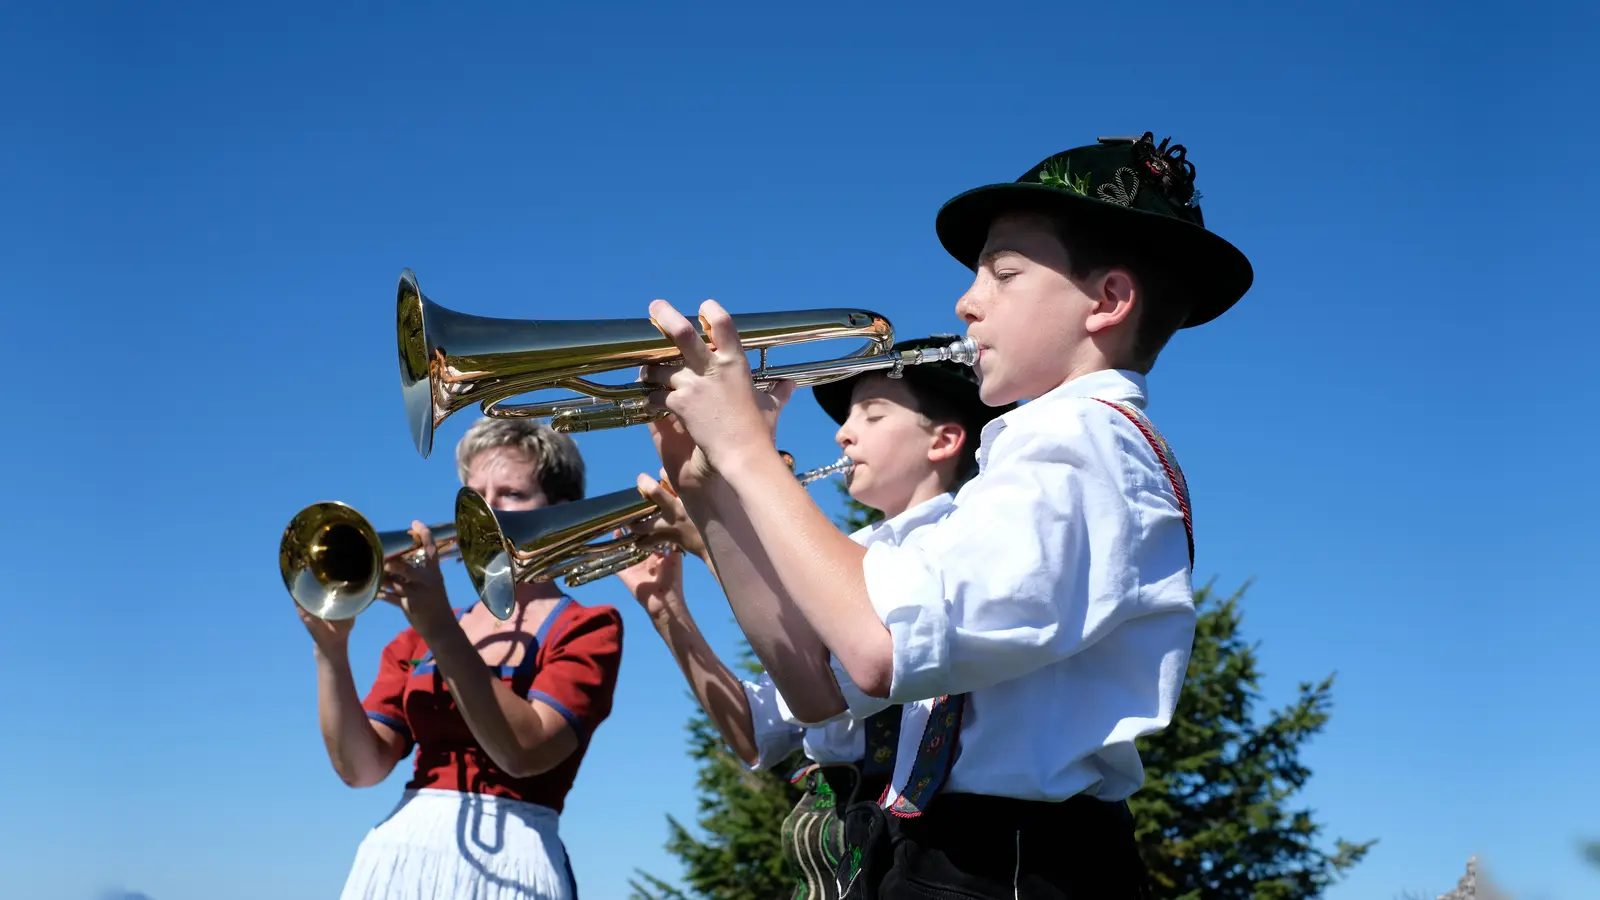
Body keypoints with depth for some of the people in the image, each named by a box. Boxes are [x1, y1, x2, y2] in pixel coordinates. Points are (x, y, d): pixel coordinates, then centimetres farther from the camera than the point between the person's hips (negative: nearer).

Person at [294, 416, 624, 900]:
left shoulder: (588, 628, 1)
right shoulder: (418, 636, 13)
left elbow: (526, 752, -15)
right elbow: (360, 766, 2)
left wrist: (442, 632, -22)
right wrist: (331, 649, -12)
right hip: (392, 858, 4)